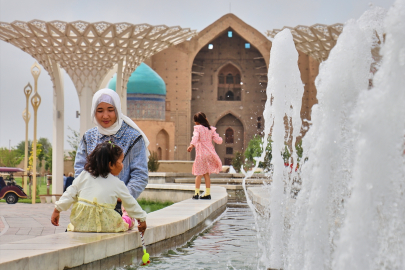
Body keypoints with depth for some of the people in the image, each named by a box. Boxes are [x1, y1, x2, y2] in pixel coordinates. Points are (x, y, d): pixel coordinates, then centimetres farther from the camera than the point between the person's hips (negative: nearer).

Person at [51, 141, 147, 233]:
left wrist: (57, 210, 18)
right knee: (129, 219, 23)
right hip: (105, 226, -4)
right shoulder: (117, 184, 1)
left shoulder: (83, 176, 7)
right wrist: (142, 219, 25)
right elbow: (130, 203, 12)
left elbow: (70, 193, 9)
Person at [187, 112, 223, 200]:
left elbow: (195, 137, -23)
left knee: (199, 174, -1)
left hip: (201, 154, -5)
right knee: (206, 174, 12)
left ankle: (197, 193, -4)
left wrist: (191, 145, -37)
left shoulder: (198, 128, -3)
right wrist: (221, 139, 31)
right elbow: (218, 140, 8)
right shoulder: (211, 129, 10)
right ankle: (207, 193, 11)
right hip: (210, 152, 5)